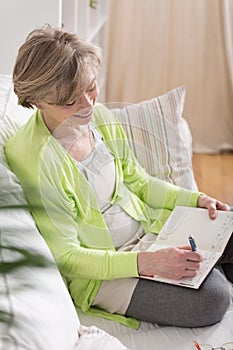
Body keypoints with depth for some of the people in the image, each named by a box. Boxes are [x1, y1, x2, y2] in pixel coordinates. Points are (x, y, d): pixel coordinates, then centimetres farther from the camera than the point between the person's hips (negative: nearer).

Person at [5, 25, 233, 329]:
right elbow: (64, 255, -20)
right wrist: (146, 263, -30)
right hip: (98, 268, -6)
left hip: (148, 226, 7)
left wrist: (196, 199, -2)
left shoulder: (100, 116, -4)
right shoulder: (32, 159, -24)